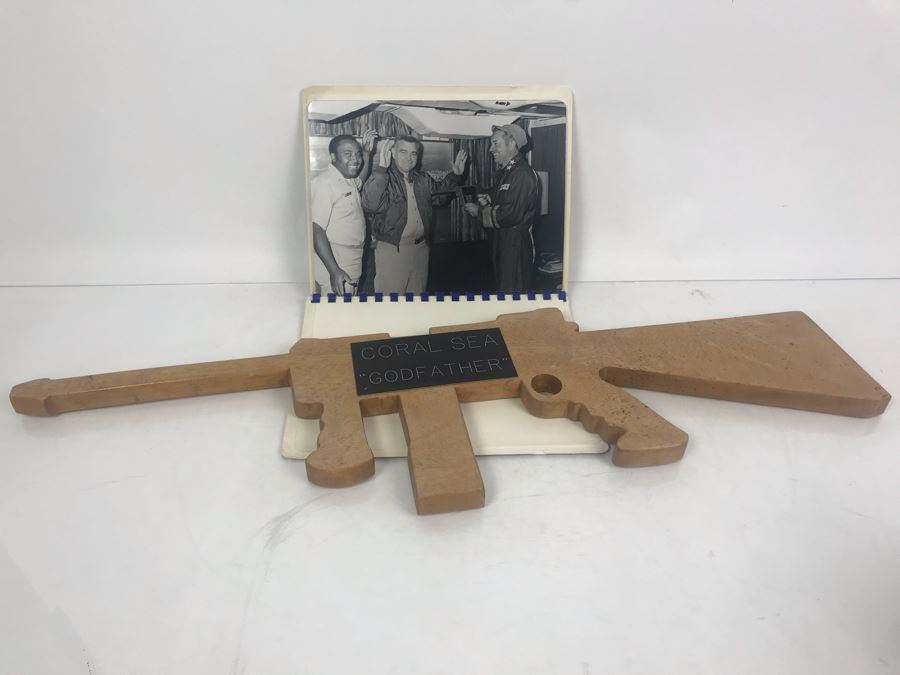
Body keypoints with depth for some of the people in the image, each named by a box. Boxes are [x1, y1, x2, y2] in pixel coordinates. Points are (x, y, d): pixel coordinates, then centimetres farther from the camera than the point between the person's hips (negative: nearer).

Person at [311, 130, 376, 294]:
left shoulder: (348, 179, 9)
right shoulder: (324, 182, -19)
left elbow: (360, 180, 36)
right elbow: (316, 230, -23)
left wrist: (367, 152, 19)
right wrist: (334, 271, -28)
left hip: (352, 266, 9)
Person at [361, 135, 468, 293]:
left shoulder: (422, 179, 11)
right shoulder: (383, 178, -11)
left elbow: (440, 189, 33)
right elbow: (370, 204, -32)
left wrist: (455, 174, 18)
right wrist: (381, 168, -35)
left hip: (421, 248, 7)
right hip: (392, 249, -7)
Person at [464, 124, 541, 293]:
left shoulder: (523, 175, -19)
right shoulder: (504, 172, 14)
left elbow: (511, 215, -25)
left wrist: (479, 212, -14)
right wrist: (489, 201, 2)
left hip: (516, 249, -10)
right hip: (499, 244, 10)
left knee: (512, 294, -3)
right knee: (501, 289, 18)